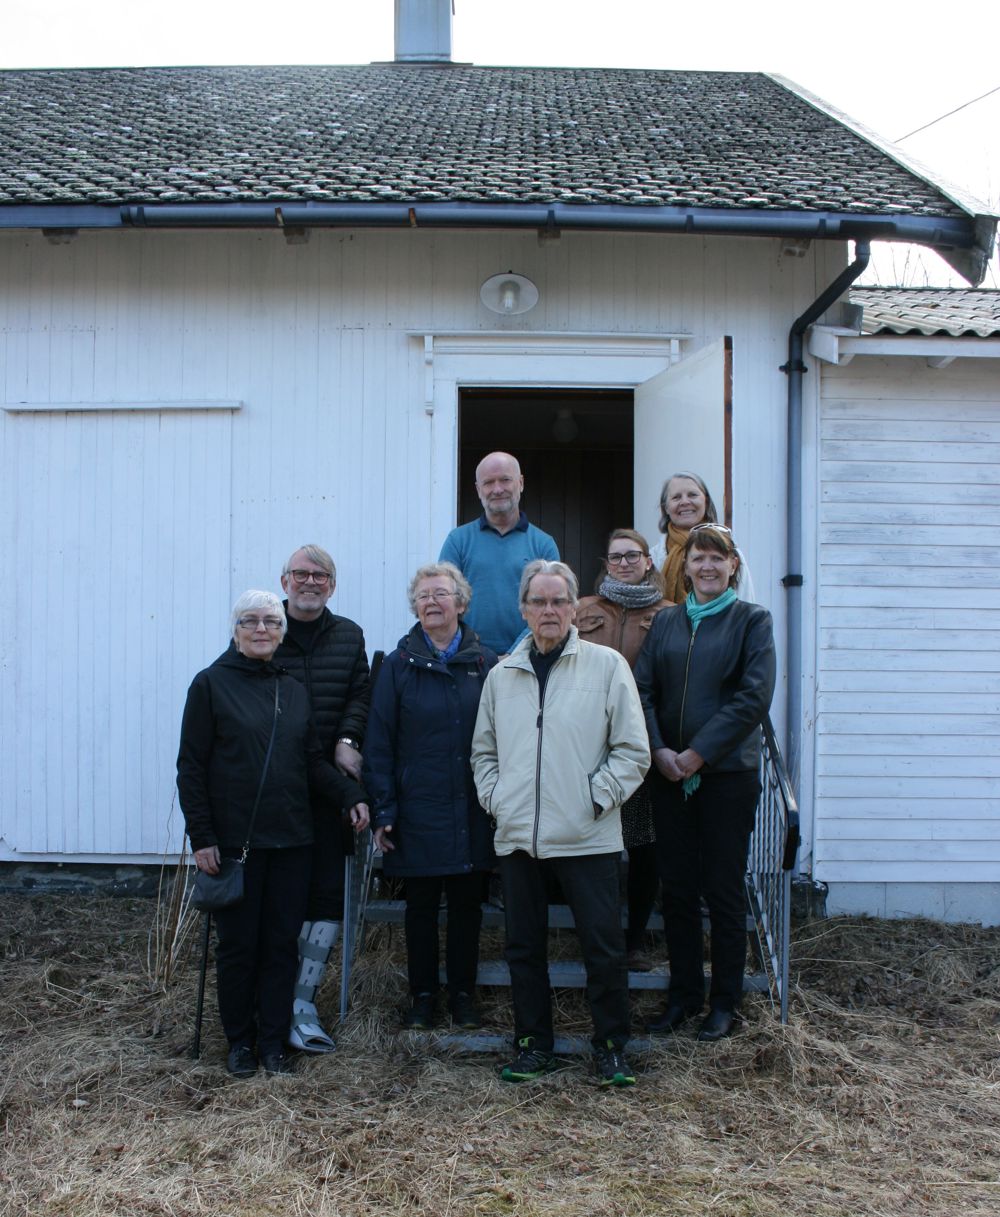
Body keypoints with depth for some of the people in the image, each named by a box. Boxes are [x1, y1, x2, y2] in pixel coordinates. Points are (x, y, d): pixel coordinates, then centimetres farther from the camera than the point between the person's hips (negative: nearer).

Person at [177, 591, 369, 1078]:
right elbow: (191, 768, -5)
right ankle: (240, 1041, 21)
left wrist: (351, 795, -2)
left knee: (282, 942, 7)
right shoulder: (211, 684, -3)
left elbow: (313, 761, 13)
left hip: (291, 839, 4)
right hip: (234, 840, -4)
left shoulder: (293, 690, 11)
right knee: (238, 943, 6)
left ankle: (273, 1040, 19)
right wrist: (201, 838, -10)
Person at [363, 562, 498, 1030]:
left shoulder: (484, 662, 3)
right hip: (419, 810, -1)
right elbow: (380, 743, -2)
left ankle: (463, 993, 25)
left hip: (472, 811, 1)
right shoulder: (398, 665, 0)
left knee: (467, 904, 10)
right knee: (421, 905, 9)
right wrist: (383, 811, -7)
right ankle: (422, 995, 24)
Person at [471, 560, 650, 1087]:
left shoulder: (607, 665, -1)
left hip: (587, 836, -3)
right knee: (524, 947, 11)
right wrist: (495, 797, 5)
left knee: (604, 946, 0)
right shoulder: (502, 675, 10)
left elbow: (633, 751, -1)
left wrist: (596, 797, -9)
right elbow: (483, 751, 19)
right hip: (517, 836, 4)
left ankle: (611, 1046, 17)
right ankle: (533, 1043, 26)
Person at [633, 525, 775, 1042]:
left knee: (723, 891, 4)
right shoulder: (666, 622, 11)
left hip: (728, 773, -3)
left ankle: (725, 1002, 17)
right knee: (676, 889, 9)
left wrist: (698, 753, -14)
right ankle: (683, 993, 23)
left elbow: (754, 697, -10)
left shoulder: (751, 619, -1)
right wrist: (659, 751, -10)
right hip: (669, 774, 4)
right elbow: (642, 690, 5)